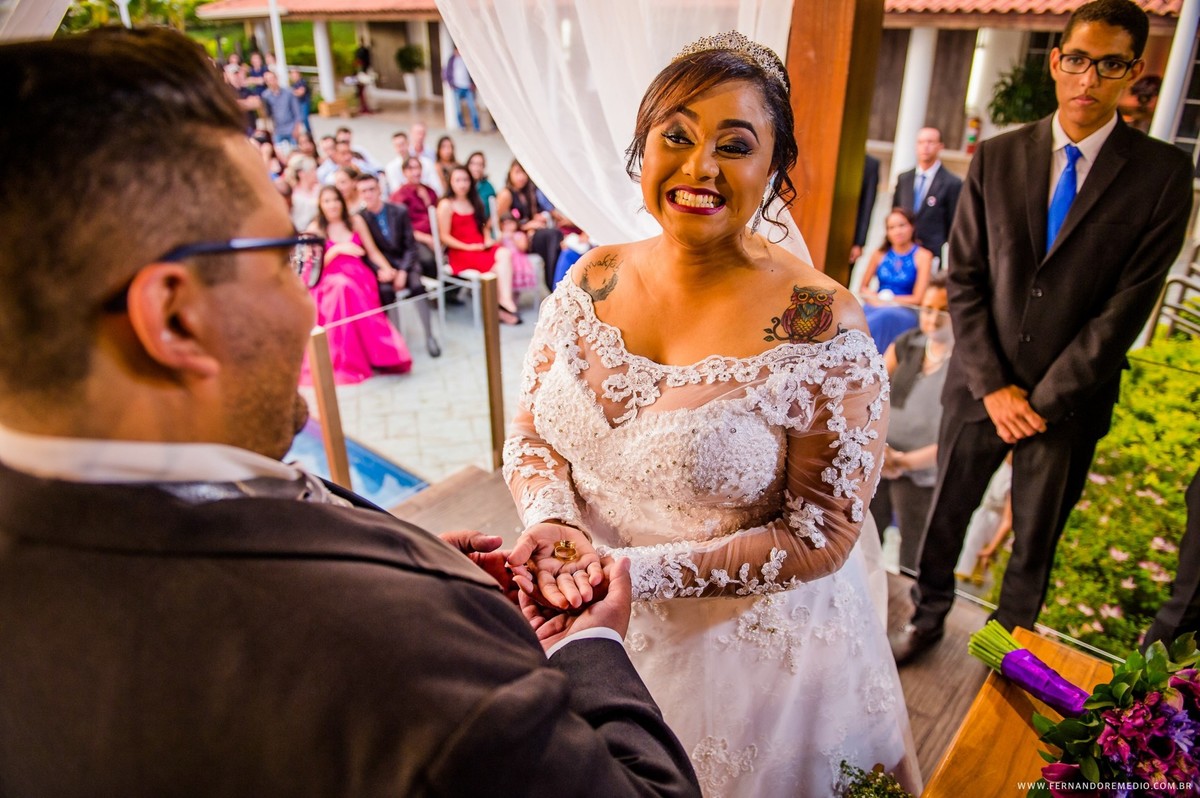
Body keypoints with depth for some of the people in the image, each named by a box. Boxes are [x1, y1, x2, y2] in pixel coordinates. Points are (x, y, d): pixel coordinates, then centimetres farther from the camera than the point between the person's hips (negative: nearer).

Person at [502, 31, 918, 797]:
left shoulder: (821, 328, -21)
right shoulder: (591, 282, -8)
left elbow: (821, 535, -18)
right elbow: (531, 431, 0)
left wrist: (640, 570, -24)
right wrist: (552, 521, -20)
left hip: (752, 647, -3)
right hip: (592, 632, 4)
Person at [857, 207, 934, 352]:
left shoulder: (923, 256, 1)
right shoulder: (880, 254, 11)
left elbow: (918, 298, -2)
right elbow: (862, 288, 16)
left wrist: (887, 300, -5)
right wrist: (876, 298, -5)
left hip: (903, 312, -3)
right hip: (875, 308, 3)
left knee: (883, 317, -38)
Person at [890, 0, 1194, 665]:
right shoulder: (996, 158, 0)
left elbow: (1128, 304, -9)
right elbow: (964, 279, -2)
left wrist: (1044, 400, -13)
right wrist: (992, 386, -8)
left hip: (1069, 399, -1)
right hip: (980, 387, 2)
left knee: (1036, 541, 15)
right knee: (945, 513, 14)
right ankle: (928, 618, 39)